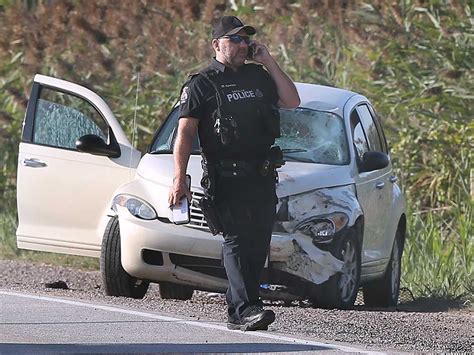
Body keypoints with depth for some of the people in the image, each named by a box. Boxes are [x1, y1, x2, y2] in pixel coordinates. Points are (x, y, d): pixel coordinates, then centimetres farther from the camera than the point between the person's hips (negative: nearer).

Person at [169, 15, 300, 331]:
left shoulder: (258, 76, 18)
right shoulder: (202, 84, 2)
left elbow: (291, 101, 10)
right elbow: (185, 134, -2)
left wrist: (269, 62, 6)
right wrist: (179, 180, -12)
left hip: (263, 177, 6)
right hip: (226, 180, -6)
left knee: (258, 245, 5)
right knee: (237, 241, -14)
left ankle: (238, 307, 13)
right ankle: (244, 309, -23)